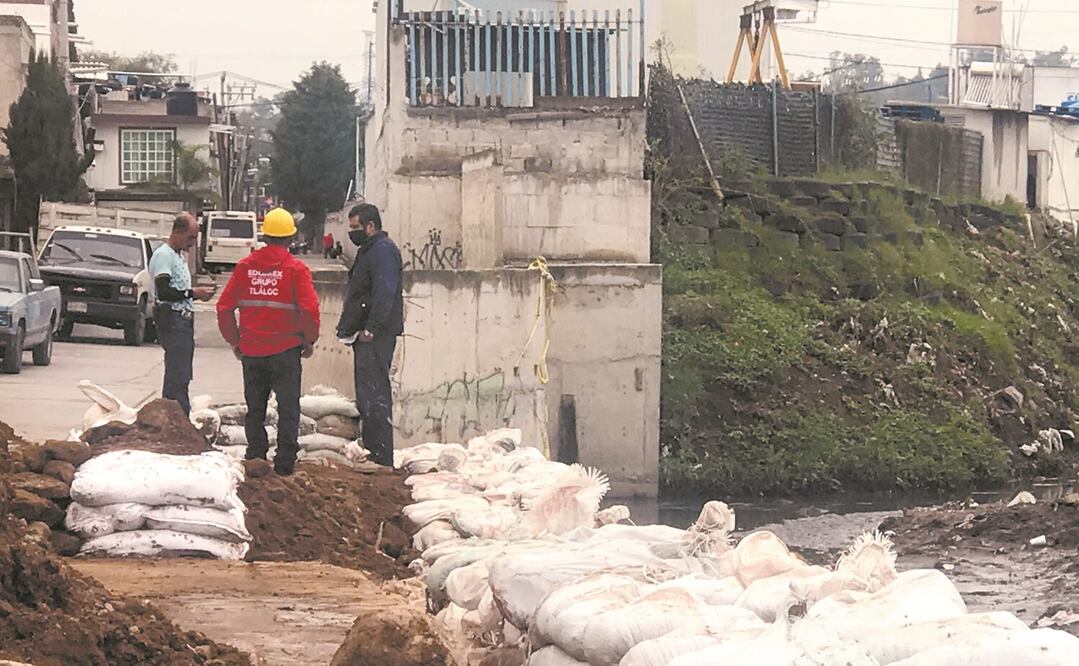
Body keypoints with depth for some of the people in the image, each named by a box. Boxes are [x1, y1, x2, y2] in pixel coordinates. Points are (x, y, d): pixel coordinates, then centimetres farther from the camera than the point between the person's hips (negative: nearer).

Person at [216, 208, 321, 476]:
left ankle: (255, 458, 17)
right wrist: (309, 342, 0)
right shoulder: (295, 269, -8)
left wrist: (235, 341, 11)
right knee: (288, 408, 5)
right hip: (286, 350, -3)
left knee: (255, 408, 14)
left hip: (251, 351, 3)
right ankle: (285, 462, 2)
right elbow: (310, 309, -15)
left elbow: (224, 307, 1)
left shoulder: (245, 266, 1)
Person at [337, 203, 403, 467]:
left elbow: (384, 294, -23)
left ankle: (381, 459, -13)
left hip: (375, 337, -11)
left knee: (373, 397, -13)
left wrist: (371, 329, -25)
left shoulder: (383, 251, -13)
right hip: (366, 336, 11)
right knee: (368, 398, 15)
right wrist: (349, 327, 19)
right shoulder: (369, 250, 21)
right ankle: (373, 454, 21)